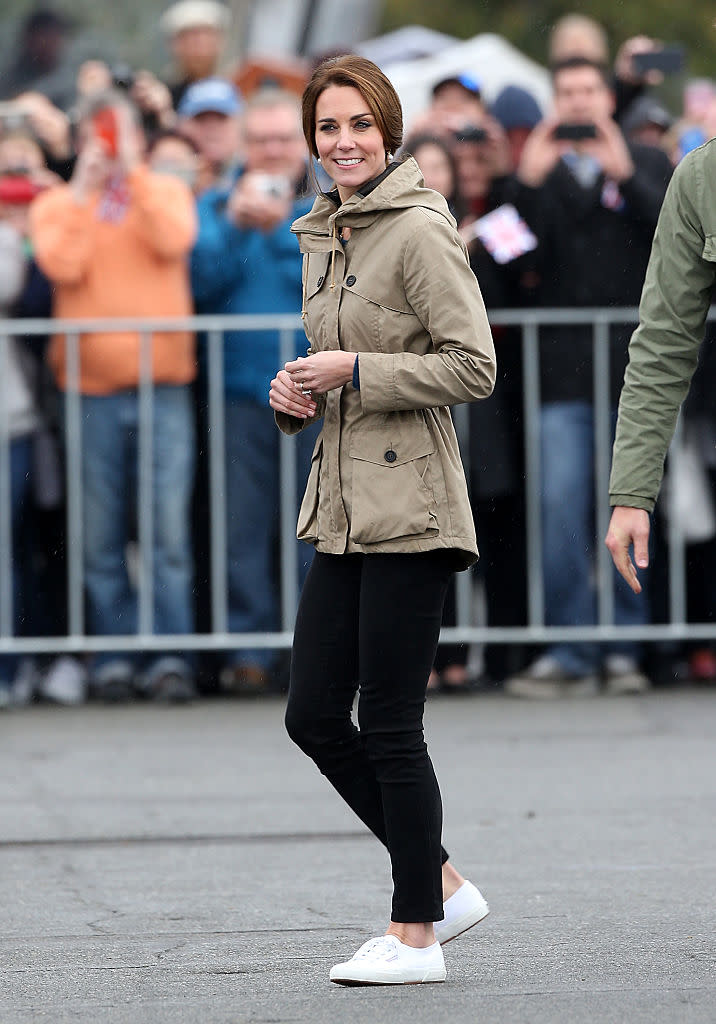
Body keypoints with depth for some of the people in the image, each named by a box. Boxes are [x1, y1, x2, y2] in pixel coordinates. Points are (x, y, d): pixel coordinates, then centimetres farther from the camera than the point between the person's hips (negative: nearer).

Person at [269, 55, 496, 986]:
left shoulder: (420, 231, -11)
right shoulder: (322, 236, 15)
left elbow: (473, 368, -15)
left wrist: (354, 373, -17)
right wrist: (297, 392, 5)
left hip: (408, 506, -9)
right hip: (343, 507, 9)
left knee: (390, 725, -4)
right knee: (314, 717, 8)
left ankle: (415, 934, 5)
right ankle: (442, 885, 20)